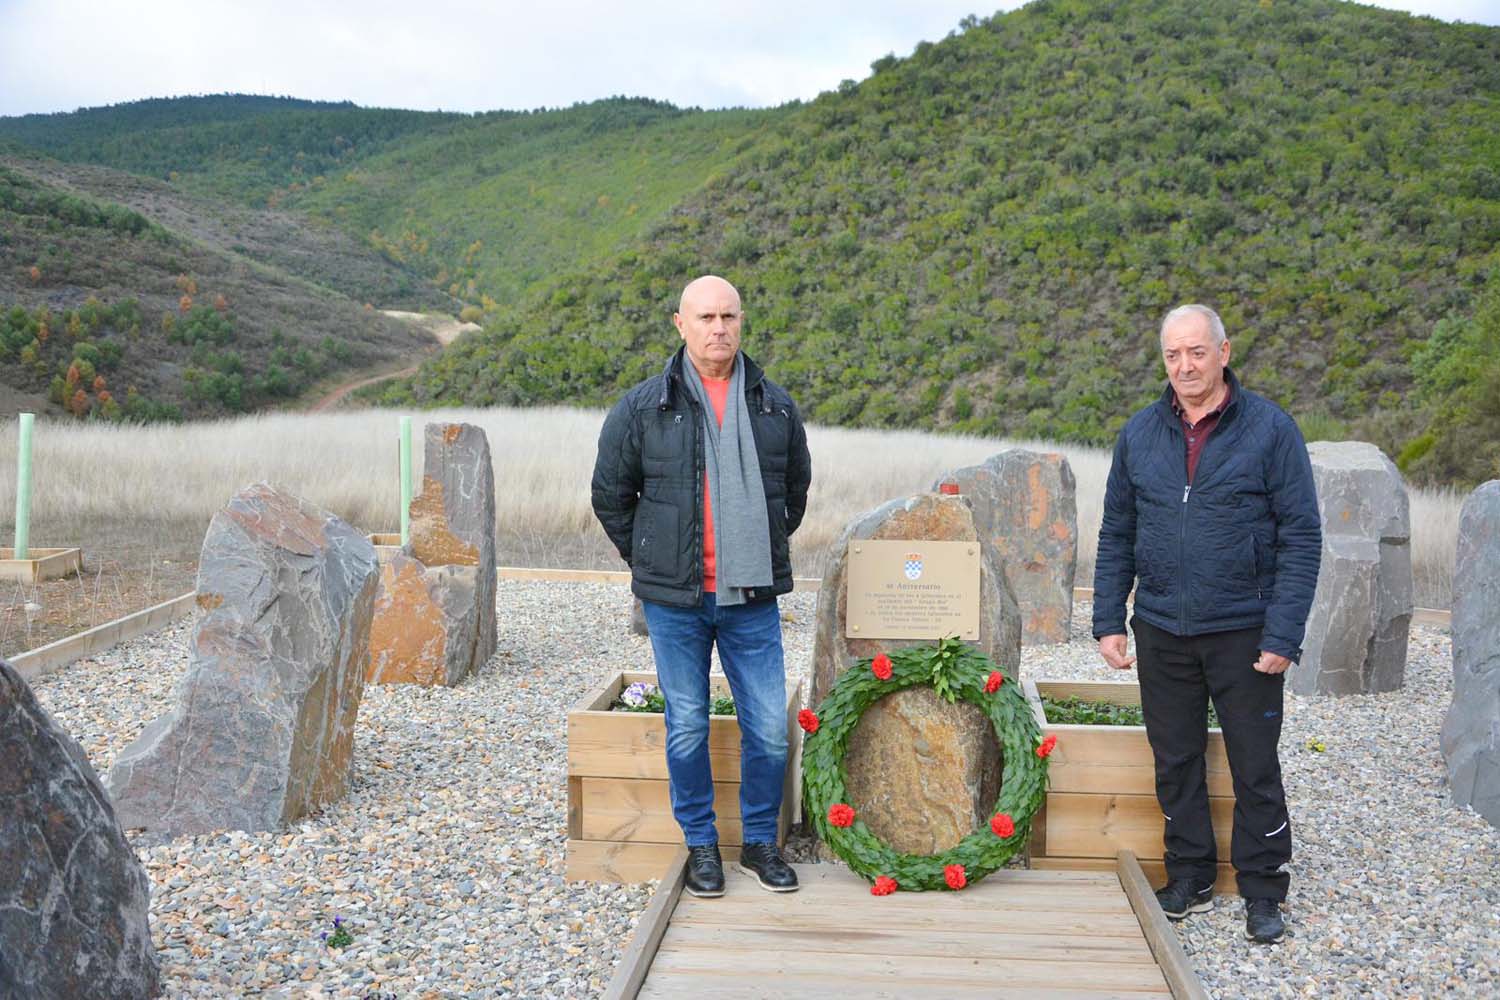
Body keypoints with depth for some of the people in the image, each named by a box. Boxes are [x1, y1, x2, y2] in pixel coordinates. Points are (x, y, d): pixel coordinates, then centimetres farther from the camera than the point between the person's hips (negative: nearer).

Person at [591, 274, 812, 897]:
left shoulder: (775, 406, 5)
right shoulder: (643, 408, -2)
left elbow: (797, 488, 20)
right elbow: (610, 496, 8)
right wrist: (649, 562, 8)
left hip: (753, 600, 2)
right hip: (675, 601, -2)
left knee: (769, 728, 4)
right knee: (687, 727, 7)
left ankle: (760, 843, 22)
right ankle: (701, 845, 23)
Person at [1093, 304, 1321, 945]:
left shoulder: (1270, 429, -6)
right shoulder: (1139, 434, 5)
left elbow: (1302, 537, -7)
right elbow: (1116, 535, 10)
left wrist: (1283, 635, -13)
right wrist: (1109, 621, 3)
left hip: (1244, 631, -3)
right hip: (1161, 632, 3)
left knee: (1256, 769, 6)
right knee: (1175, 764, 12)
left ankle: (1262, 891, 23)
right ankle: (1189, 880, 28)